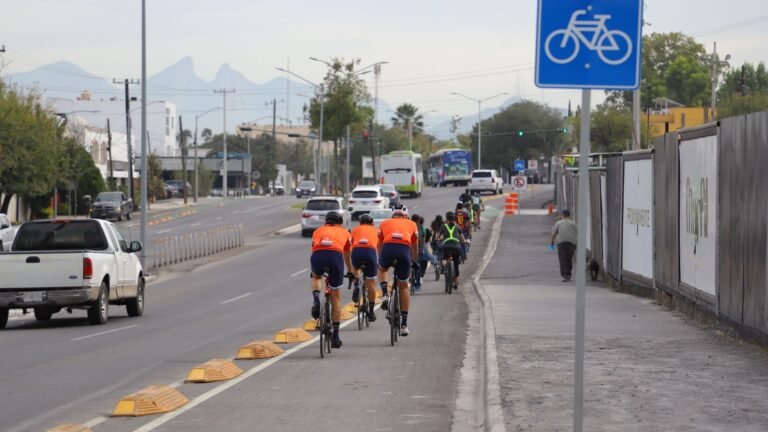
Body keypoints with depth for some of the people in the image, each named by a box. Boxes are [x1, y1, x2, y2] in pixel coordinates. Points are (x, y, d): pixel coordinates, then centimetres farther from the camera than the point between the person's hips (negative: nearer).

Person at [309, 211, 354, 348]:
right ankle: (335, 336, 15)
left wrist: (313, 272, 62)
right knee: (336, 298, 14)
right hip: (335, 256, -1)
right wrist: (351, 272, 63)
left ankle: (316, 300, 5)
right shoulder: (344, 232, 33)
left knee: (316, 277, 37)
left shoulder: (318, 231, 35)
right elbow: (347, 256, 46)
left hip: (318, 255, 1)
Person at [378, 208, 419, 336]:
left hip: (388, 248, 0)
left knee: (382, 269, 36)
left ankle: (385, 294, 8)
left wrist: (380, 261, 52)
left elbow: (379, 245, 38)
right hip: (404, 249, 0)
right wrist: (415, 263, 54)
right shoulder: (411, 224, 30)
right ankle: (404, 325, 15)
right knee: (403, 286, 16)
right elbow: (415, 247, 39)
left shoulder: (385, 223, 31)